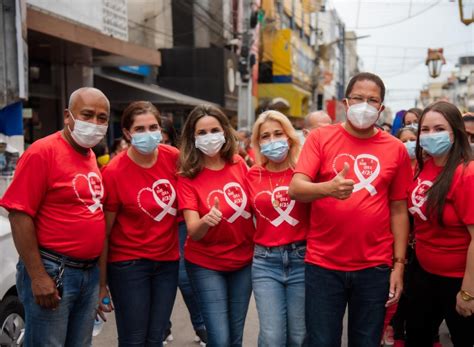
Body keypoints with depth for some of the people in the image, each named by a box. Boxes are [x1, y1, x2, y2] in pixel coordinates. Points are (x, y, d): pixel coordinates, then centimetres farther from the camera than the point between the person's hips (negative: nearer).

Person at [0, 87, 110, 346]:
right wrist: (37, 276, -19)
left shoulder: (91, 157, 11)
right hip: (52, 271, -7)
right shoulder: (42, 151, -12)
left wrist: (98, 269, 15)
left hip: (90, 272, 8)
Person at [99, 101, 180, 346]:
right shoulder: (114, 172, -15)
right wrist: (102, 284, -8)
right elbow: (104, 233, -10)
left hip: (168, 261, 4)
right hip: (128, 264, -4)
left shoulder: (173, 157, -5)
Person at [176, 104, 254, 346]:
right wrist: (206, 221, -42)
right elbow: (193, 232, -21)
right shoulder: (188, 177, -13)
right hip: (206, 265, -3)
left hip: (243, 262, 3)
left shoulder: (239, 165, -5)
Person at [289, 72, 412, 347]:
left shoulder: (396, 149, 3)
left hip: (374, 267, 2)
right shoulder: (320, 138, -2)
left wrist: (399, 264, 4)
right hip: (323, 265, -1)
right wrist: (328, 187, -31)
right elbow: (295, 189, -11)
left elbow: (398, 210, 6)